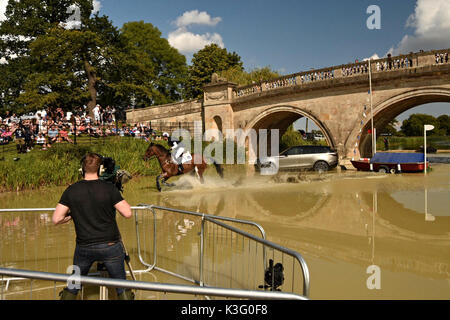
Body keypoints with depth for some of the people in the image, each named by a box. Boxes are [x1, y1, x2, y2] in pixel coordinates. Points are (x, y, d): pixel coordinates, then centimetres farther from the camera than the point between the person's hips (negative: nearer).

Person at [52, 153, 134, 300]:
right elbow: (127, 213, -12)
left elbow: (56, 219, -6)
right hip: (110, 246, -2)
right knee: (122, 287, 11)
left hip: (84, 248, 2)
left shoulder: (71, 191, -4)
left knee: (72, 287, 22)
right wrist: (119, 197, 4)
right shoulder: (109, 188, -11)